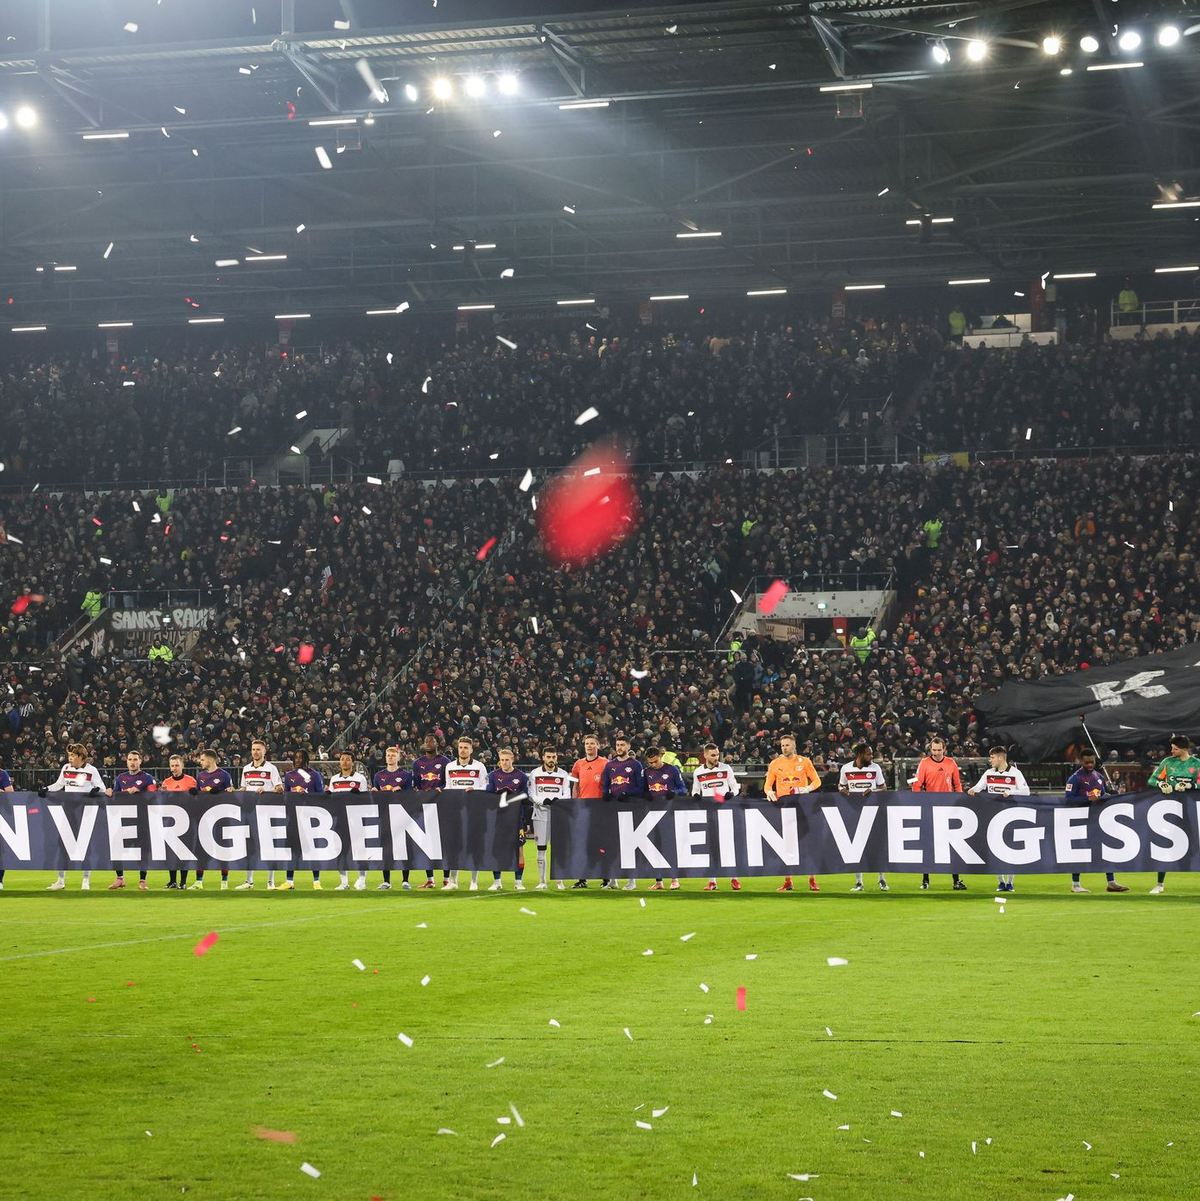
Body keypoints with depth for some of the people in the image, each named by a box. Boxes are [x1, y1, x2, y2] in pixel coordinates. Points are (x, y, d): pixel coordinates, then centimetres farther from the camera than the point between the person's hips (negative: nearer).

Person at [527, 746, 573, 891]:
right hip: (540, 814, 0)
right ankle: (542, 882, 6)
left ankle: (560, 881, 1)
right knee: (541, 849, 1)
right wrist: (543, 800, -16)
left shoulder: (563, 775, 8)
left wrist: (558, 800, -17)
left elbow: (567, 795, 5)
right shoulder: (535, 774, 6)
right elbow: (532, 795, 2)